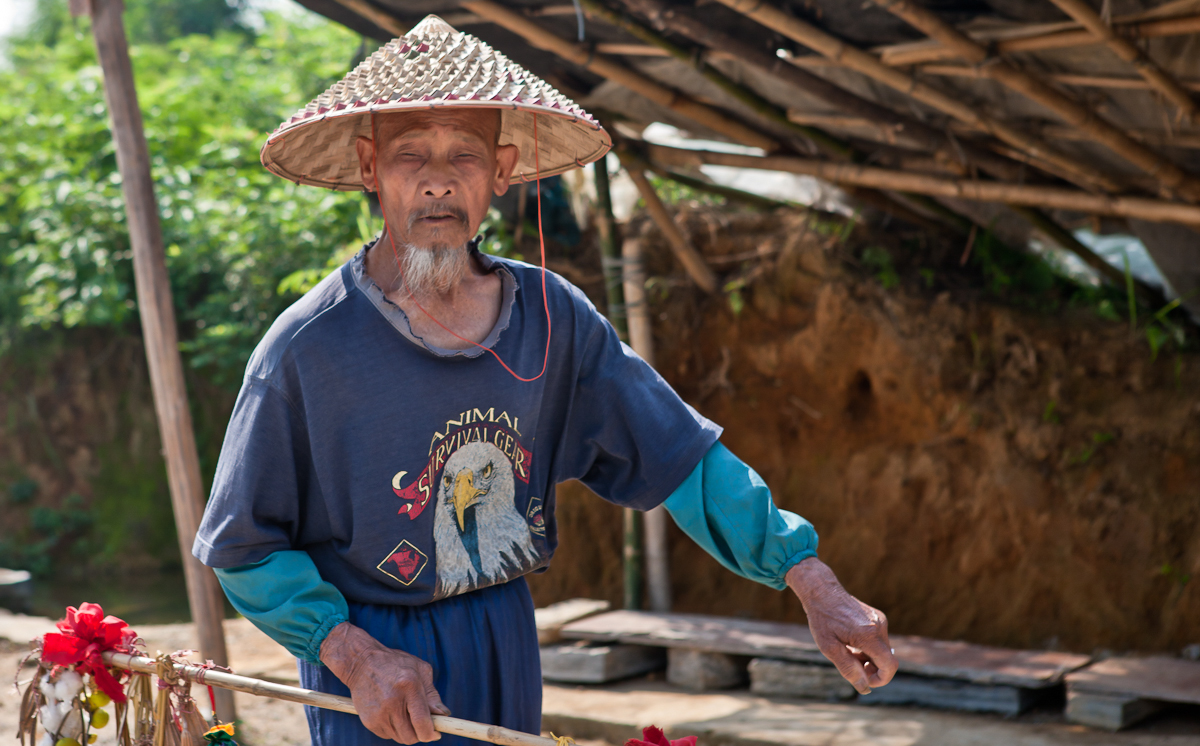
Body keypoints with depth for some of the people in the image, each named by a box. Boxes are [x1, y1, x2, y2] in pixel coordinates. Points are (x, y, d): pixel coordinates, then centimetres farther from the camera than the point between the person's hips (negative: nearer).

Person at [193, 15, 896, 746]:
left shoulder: (552, 317, -5)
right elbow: (242, 546, -10)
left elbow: (682, 455, -6)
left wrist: (813, 582, -14)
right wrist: (353, 656, -22)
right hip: (370, 653, -4)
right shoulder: (304, 349, -16)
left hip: (506, 644, 4)